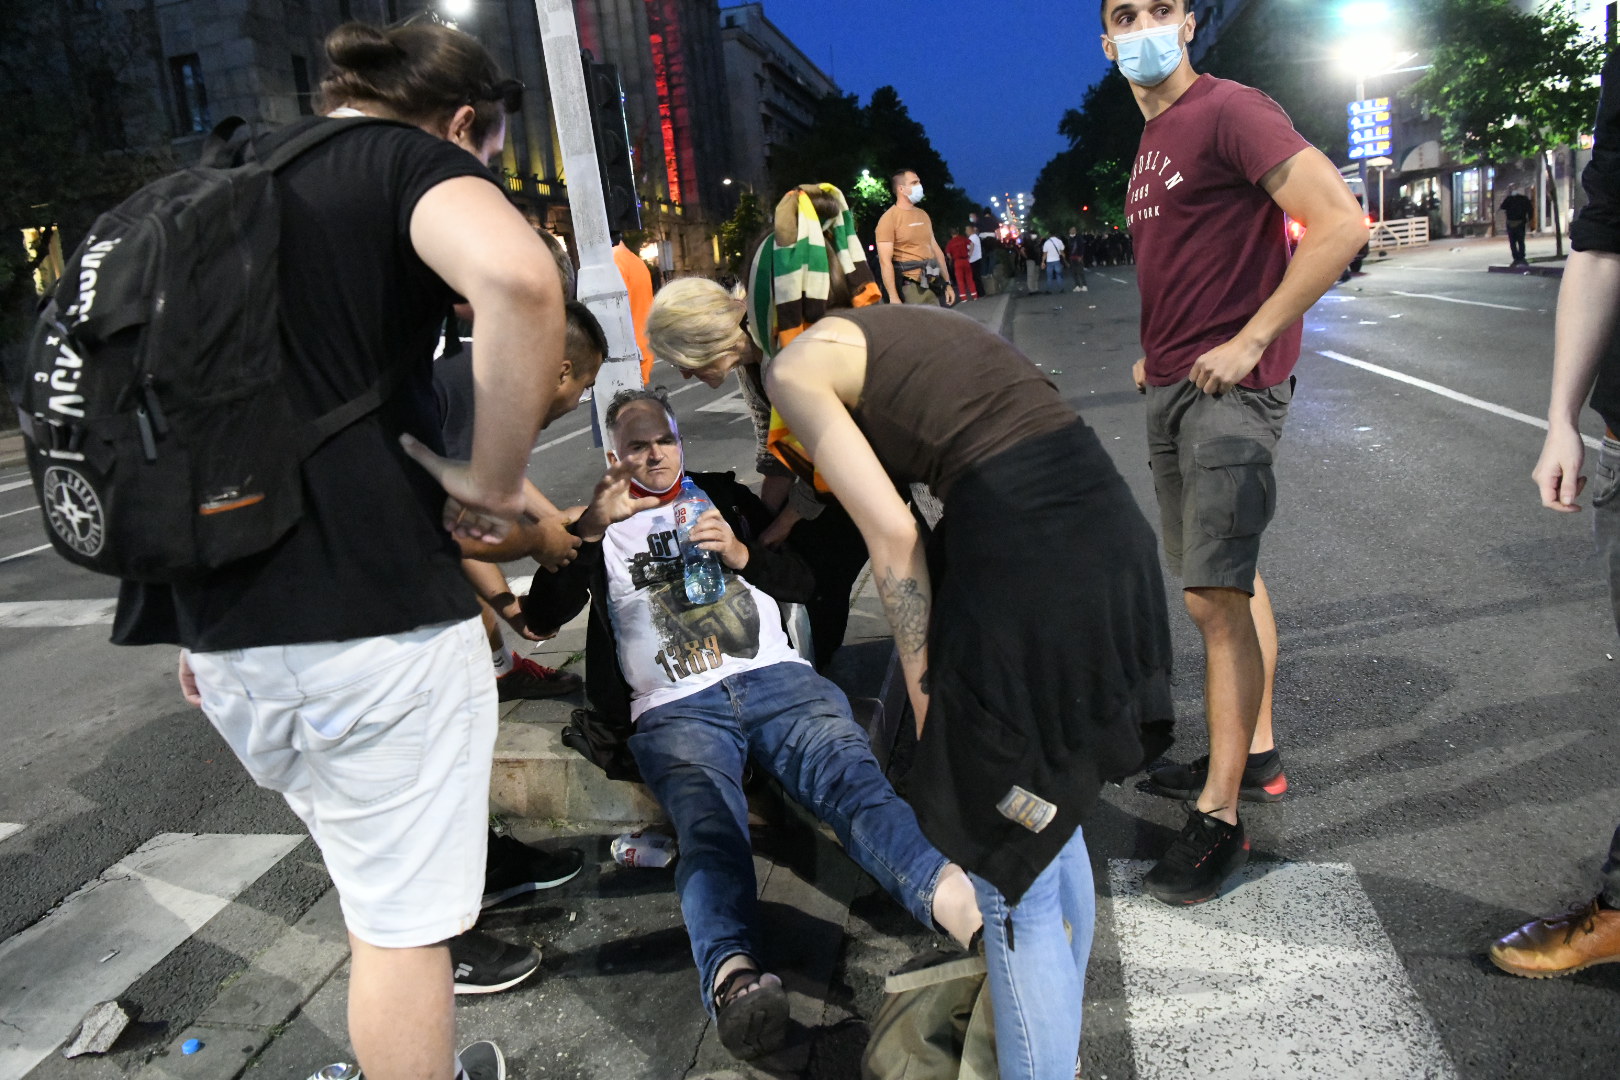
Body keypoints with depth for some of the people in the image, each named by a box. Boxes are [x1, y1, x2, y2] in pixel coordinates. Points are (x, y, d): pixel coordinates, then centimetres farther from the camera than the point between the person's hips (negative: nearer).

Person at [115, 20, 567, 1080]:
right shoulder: (414, 159, -4)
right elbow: (519, 277, -29)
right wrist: (494, 480, -16)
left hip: (221, 618, 8)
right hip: (367, 606, -8)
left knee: (374, 867, 28)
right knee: (401, 914, 8)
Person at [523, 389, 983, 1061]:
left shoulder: (724, 495, 28)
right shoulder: (599, 526, 24)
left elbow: (802, 581, 22)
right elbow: (541, 616, 8)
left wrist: (741, 553, 2)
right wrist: (590, 529, -3)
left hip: (775, 679, 2)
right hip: (676, 707, -1)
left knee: (851, 778, -31)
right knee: (709, 827, -34)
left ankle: (957, 899, -57)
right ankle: (732, 977, -61)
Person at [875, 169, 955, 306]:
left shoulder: (923, 215, 15)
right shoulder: (889, 218, -8)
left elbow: (935, 249, 20)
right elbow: (885, 262, -15)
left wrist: (947, 283, 16)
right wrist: (894, 298, -22)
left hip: (931, 286, 7)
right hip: (909, 288, -7)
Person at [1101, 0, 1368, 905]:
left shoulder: (1231, 110, -10)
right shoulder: (1152, 141, 17)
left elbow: (1343, 224, -19)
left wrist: (1249, 341, -20)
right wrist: (1156, 351, 16)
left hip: (1231, 386, -9)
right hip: (1173, 388, 10)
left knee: (1215, 594, -12)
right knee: (1229, 577, 15)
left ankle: (1220, 817, -5)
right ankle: (1256, 756, 28)